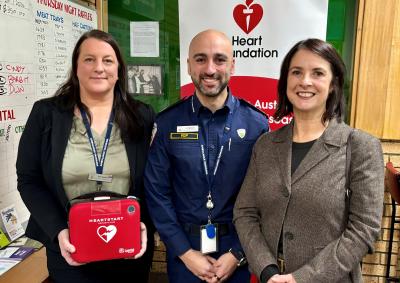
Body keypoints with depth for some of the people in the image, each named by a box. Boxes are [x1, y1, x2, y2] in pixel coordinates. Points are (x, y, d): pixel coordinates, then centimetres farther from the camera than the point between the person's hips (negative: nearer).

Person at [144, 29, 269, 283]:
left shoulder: (256, 124, -8)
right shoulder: (167, 123, -8)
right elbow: (157, 192, -6)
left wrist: (238, 254, -8)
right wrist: (185, 251, -8)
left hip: (237, 249, 0)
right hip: (182, 248, 1)